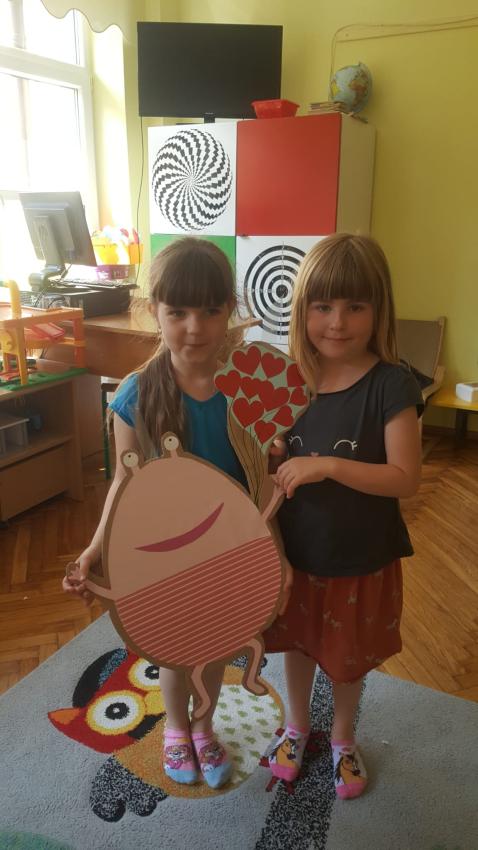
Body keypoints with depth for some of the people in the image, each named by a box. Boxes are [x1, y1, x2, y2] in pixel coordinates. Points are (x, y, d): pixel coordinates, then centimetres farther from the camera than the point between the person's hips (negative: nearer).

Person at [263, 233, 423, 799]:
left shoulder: (390, 385, -19)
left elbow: (405, 479, -23)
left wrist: (328, 465, -31)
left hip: (361, 560, -2)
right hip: (295, 550, 3)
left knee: (349, 657, 21)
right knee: (297, 643, 24)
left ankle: (342, 737, 51)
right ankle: (297, 725, 53)